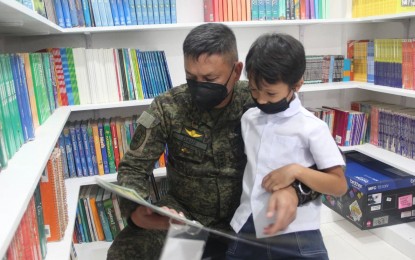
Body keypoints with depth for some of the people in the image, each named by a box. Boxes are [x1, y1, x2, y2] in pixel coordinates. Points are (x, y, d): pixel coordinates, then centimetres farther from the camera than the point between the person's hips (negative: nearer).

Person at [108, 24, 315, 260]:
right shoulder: (167, 108, -14)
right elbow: (134, 167, -8)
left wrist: (291, 188, -33)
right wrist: (136, 211, -29)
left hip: (244, 213, 1)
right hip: (183, 211, 0)